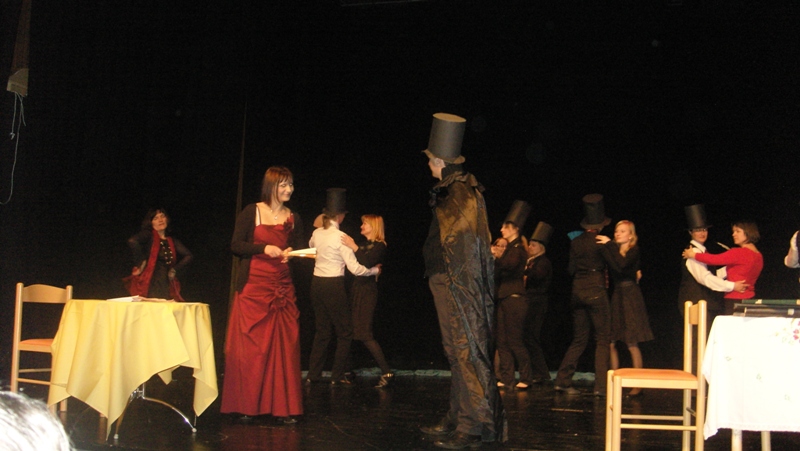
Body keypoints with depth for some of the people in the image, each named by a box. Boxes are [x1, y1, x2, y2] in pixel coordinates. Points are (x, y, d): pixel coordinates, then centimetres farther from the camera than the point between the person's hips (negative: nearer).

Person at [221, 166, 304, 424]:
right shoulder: (251, 212, 1)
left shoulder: (293, 218, 13)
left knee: (283, 347, 0)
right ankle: (247, 405, 6)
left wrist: (291, 253, -4)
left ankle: (281, 406, 5)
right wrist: (264, 248, -14)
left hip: (282, 288, 4)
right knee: (250, 347, -3)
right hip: (253, 287, -4)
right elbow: (235, 245, -2)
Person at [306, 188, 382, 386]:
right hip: (334, 286, -6)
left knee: (322, 331, 17)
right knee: (344, 332, 7)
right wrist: (374, 270, 2)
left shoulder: (316, 233, 3)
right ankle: (337, 376, 7)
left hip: (317, 283, 6)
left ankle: (313, 374, 17)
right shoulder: (340, 237, -14)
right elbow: (355, 268, -14)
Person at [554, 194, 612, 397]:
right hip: (596, 291, -5)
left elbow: (571, 269, 9)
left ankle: (563, 380, 11)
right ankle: (601, 385, -3)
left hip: (578, 291, 5)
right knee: (602, 339, 2)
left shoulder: (576, 242, 6)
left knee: (579, 339, 14)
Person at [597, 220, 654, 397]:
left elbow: (621, 265, -21)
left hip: (630, 296, -5)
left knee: (632, 344, -6)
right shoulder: (614, 250, 15)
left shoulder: (634, 251, -2)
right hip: (615, 295, 5)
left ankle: (638, 384, 0)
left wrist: (608, 245, -18)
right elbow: (611, 269, 0)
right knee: (610, 343, 0)